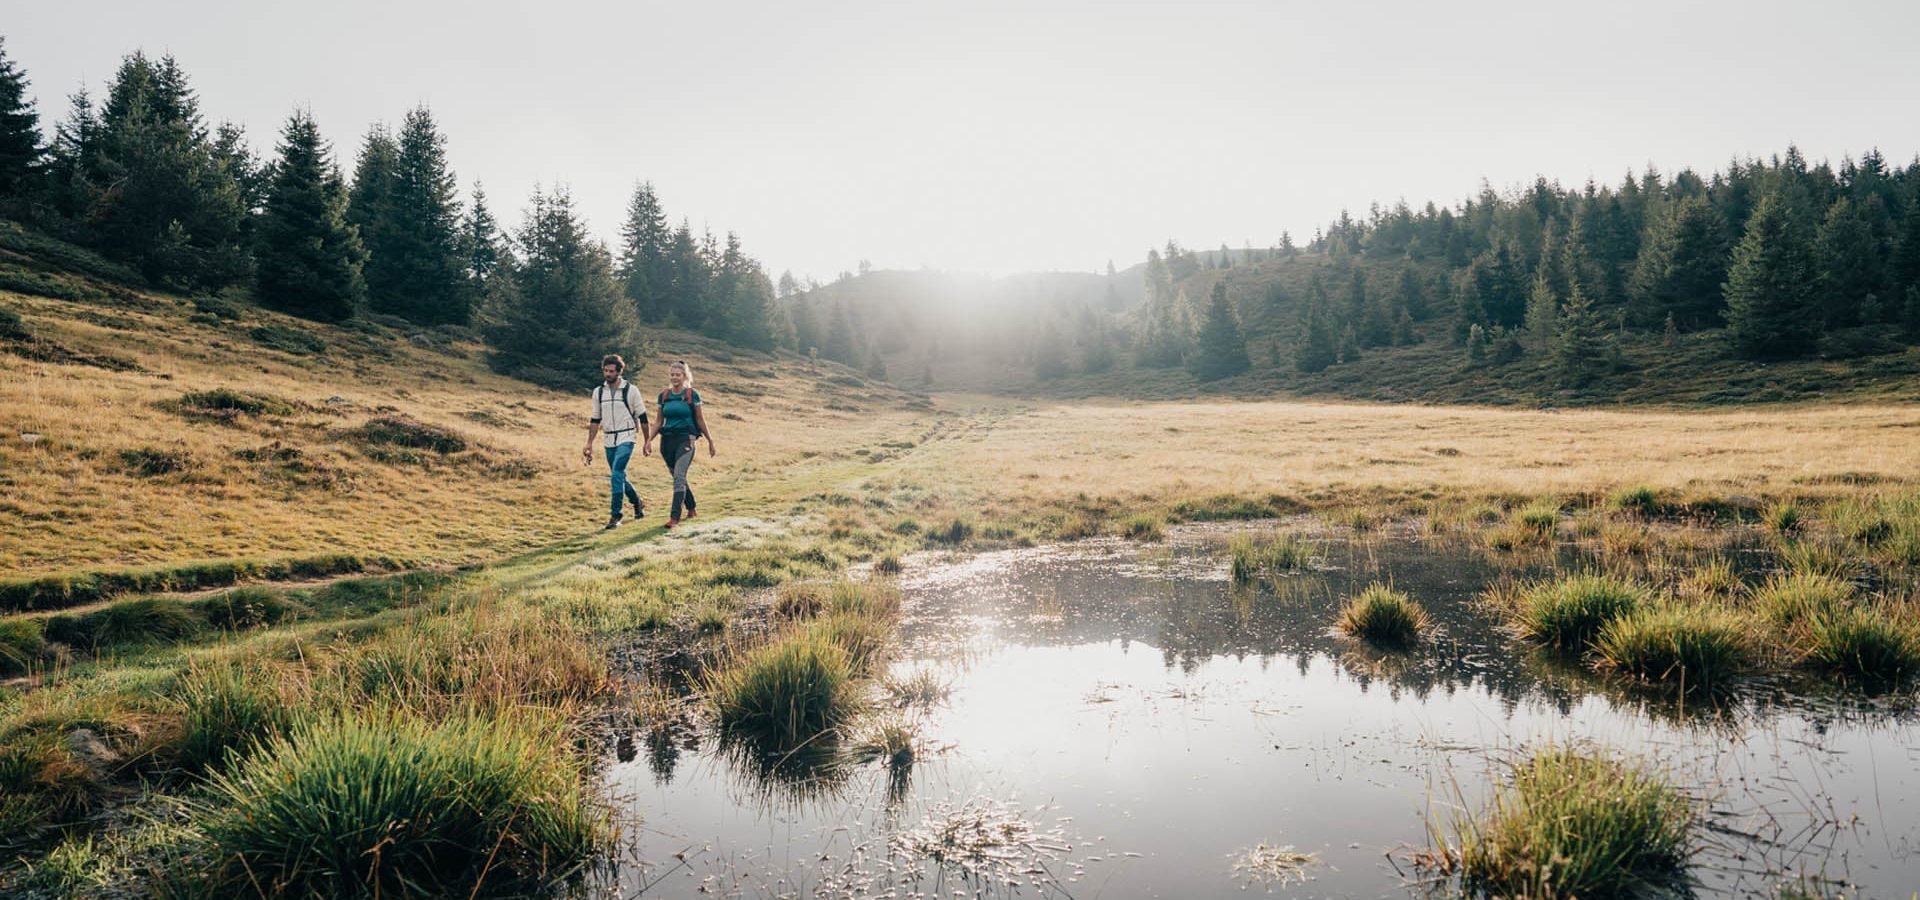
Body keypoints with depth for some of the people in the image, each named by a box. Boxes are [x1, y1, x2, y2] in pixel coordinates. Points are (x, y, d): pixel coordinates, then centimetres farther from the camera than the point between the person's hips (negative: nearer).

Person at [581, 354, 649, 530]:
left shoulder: (629, 390, -6)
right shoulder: (598, 391, 6)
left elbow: (642, 416, -1)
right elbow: (595, 420, 13)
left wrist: (647, 440, 0)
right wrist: (589, 444, 9)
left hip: (626, 438, -5)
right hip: (609, 441, 5)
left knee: (617, 474, -18)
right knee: (620, 477, 12)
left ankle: (615, 515, -13)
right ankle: (638, 503, 36)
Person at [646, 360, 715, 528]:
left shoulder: (692, 395, -2)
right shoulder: (663, 396, 9)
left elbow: (701, 420, 4)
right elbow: (659, 422, 14)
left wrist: (710, 441, 6)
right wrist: (650, 439, 3)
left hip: (685, 439, -5)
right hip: (667, 439, 5)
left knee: (679, 477, -18)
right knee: (678, 478, 13)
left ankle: (675, 517, -21)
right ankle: (691, 509, 32)